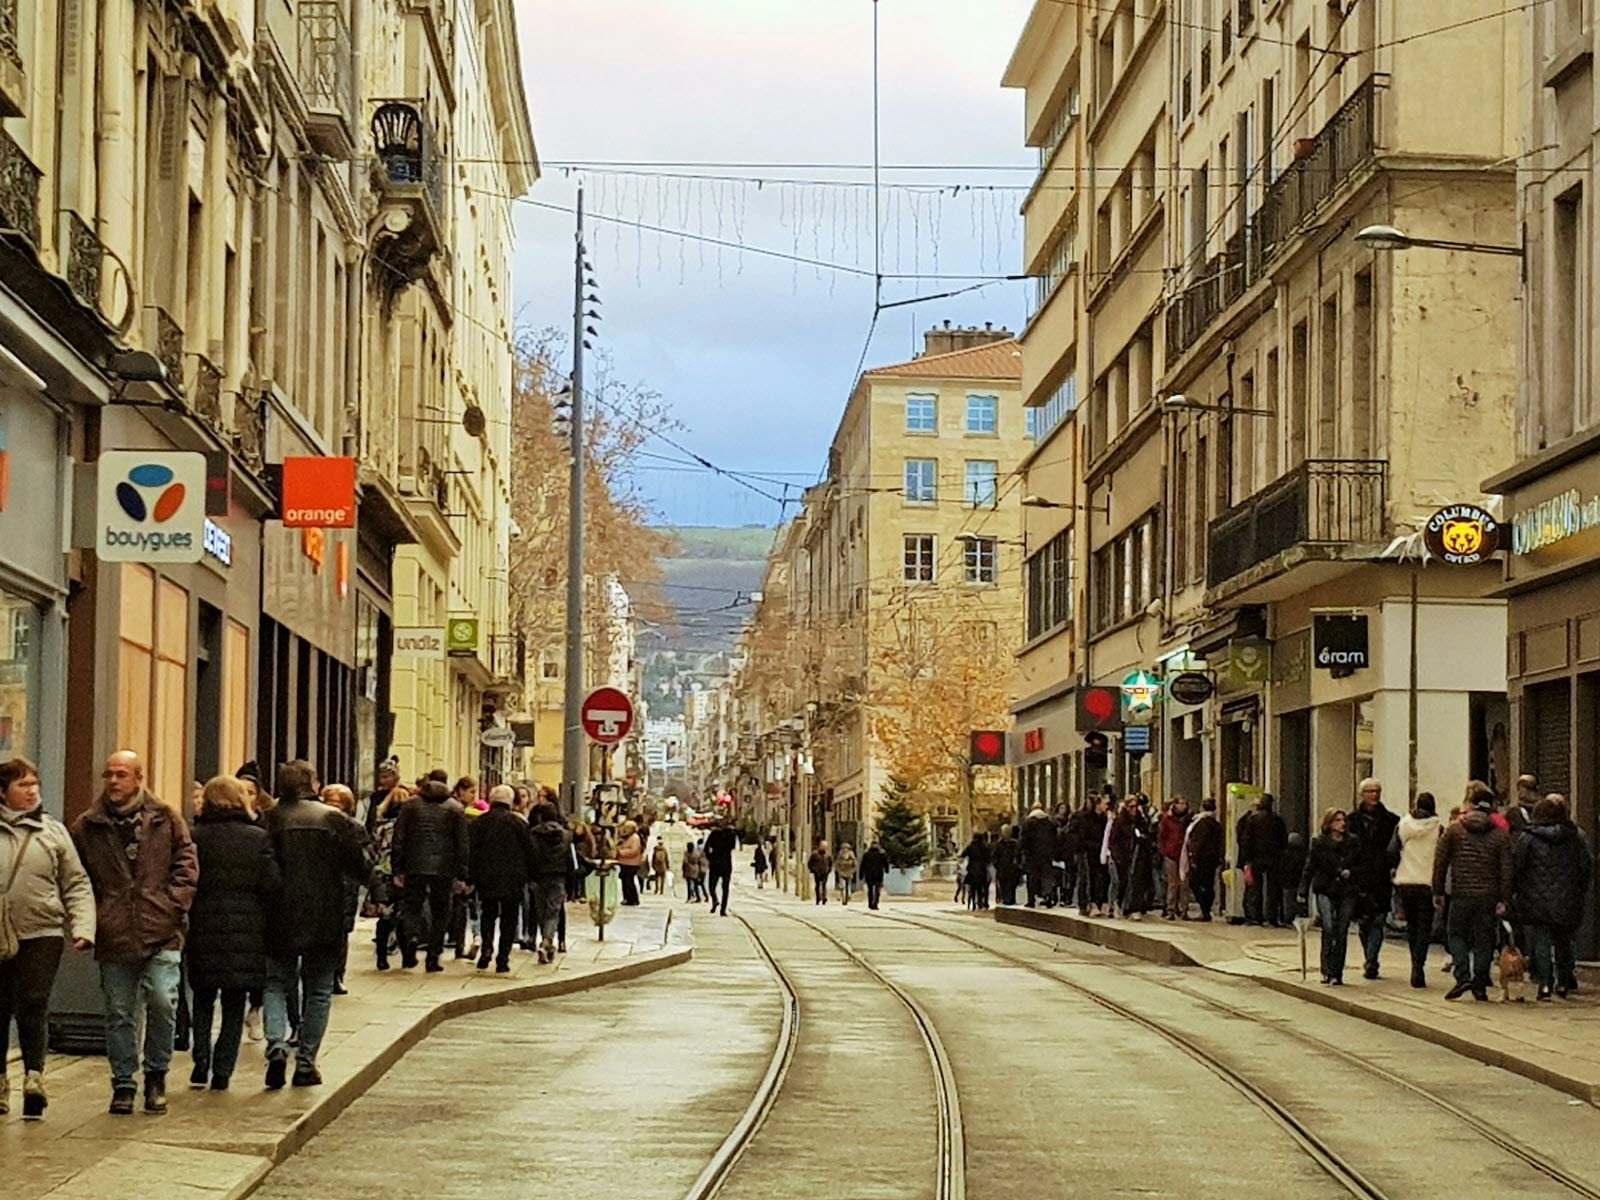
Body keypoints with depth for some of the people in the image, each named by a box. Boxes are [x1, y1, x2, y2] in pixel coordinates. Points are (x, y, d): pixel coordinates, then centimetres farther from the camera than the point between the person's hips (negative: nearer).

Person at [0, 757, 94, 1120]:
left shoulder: (53, 832, 7)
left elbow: (77, 885, 7)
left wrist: (83, 927, -6)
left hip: (42, 934, -1)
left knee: (32, 1005, -12)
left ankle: (34, 1076, -14)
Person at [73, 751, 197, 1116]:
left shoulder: (167, 821, 6)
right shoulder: (87, 828, 8)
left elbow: (186, 867, 6)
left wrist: (171, 907, -6)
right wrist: (90, 919, 1)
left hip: (161, 934, -1)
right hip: (113, 936, 1)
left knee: (162, 1003, -10)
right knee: (119, 1013, 6)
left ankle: (156, 1076, 9)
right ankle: (123, 1084, 17)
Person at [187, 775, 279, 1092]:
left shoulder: (194, 837, -4)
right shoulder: (259, 838, -3)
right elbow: (272, 886, -5)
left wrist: (184, 923, 7)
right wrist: (261, 917, 11)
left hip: (203, 929, 0)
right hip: (246, 932, 0)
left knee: (203, 1000, 15)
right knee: (234, 1006, 8)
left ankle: (201, 1065, 6)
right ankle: (222, 1072, 4)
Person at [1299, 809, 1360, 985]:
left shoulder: (1352, 843, 8)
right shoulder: (1318, 843, 2)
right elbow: (1309, 869, 3)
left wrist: (1350, 871, -5)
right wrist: (1303, 893, -1)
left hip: (1346, 892, 2)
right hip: (1325, 891, -2)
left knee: (1342, 932, 1)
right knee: (1328, 928, -18)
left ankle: (1337, 973, 9)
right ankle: (1327, 970, -12)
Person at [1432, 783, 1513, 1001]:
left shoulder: (1454, 829, 1)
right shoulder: (1501, 834, 2)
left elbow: (1440, 862, 3)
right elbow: (1506, 869, 0)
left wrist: (1438, 892, 10)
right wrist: (1504, 899, 2)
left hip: (1461, 894, -1)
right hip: (1488, 897, 1)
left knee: (1456, 934, 12)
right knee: (1484, 940, 8)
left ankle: (1463, 977, -6)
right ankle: (1480, 986, 9)